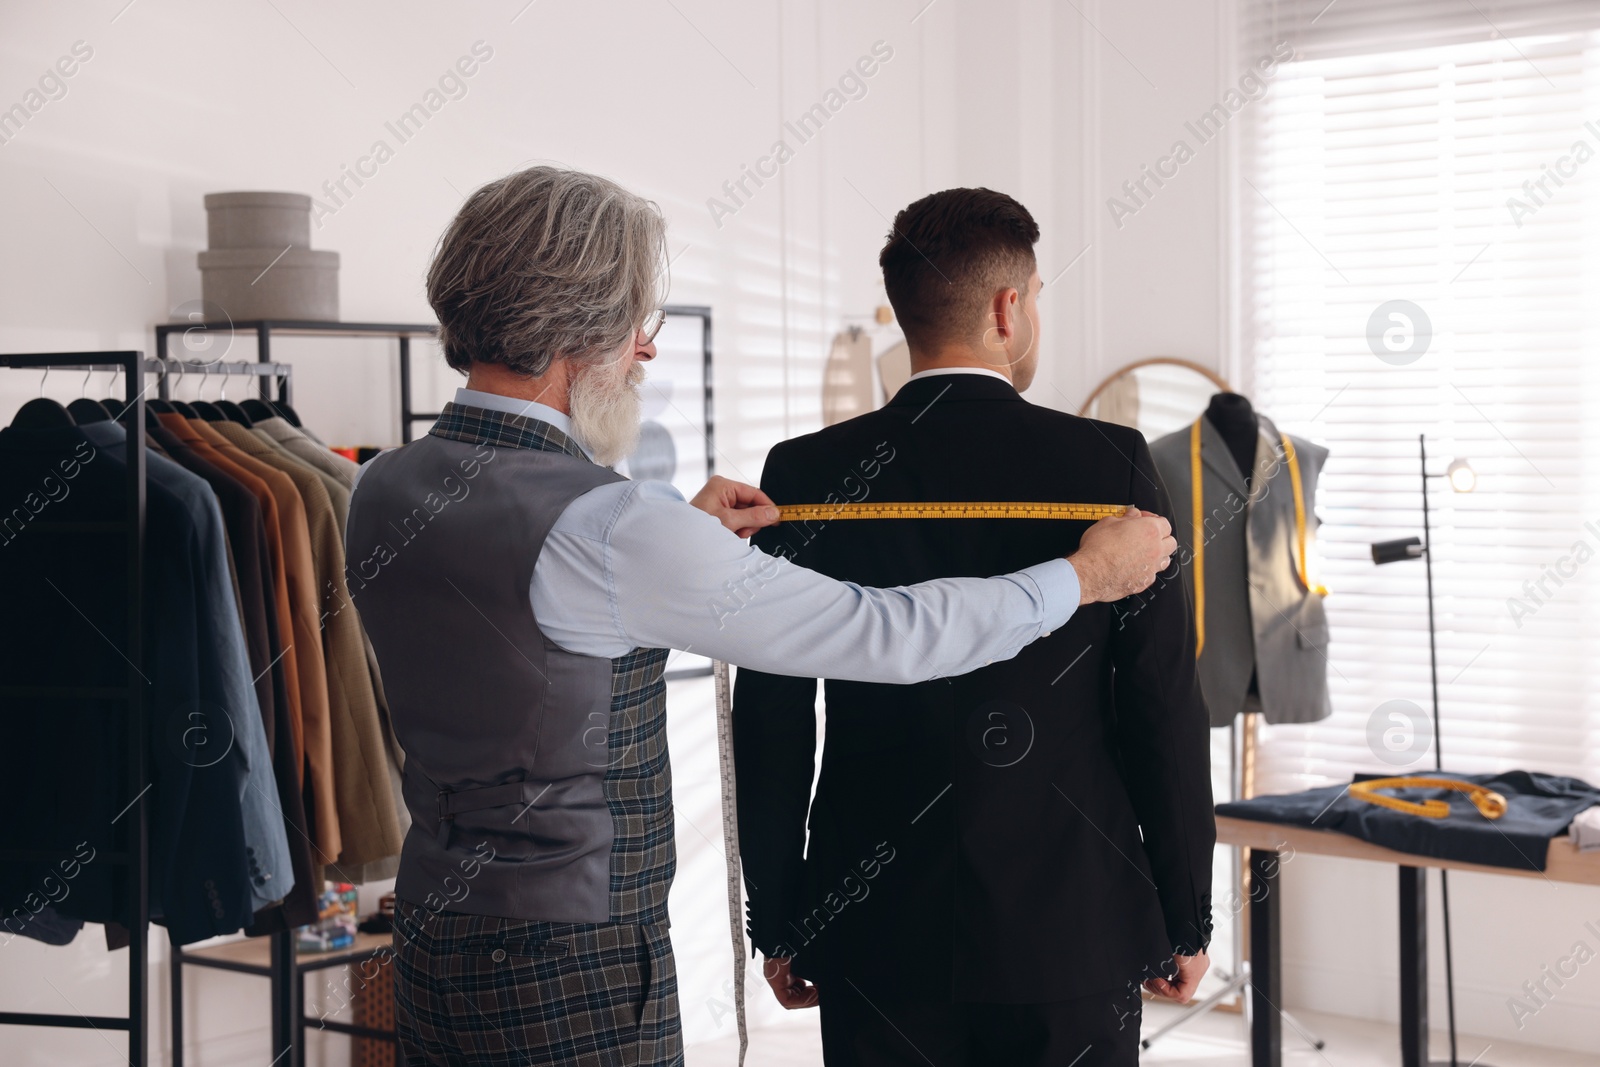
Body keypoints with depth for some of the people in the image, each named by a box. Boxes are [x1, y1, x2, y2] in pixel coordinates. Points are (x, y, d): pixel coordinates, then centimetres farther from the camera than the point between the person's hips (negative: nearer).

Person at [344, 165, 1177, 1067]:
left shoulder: (386, 488, -1)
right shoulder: (608, 527, -25)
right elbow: (888, 638, -18)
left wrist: (680, 535, 15)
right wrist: (1086, 575, -5)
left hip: (435, 936, 8)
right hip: (577, 978, -8)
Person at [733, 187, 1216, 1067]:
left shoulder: (807, 475, -4)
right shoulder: (1111, 466, -7)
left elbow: (771, 723, -2)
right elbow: (1166, 708, -6)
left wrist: (777, 926, 8)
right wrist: (1186, 920, 5)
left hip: (878, 932, 1)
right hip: (1074, 928, -1)